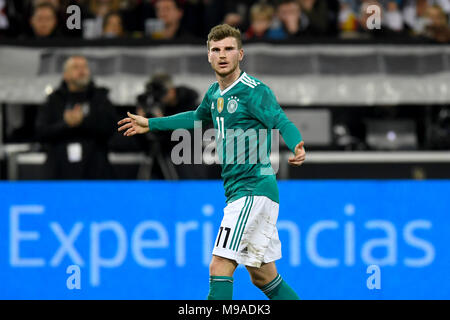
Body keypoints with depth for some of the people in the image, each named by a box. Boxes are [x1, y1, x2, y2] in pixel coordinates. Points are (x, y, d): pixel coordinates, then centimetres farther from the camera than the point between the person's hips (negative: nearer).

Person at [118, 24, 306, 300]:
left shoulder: (254, 91, -11)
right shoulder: (215, 94, 14)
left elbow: (283, 123, -24)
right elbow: (198, 117, 35)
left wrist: (297, 146, -46)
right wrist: (150, 124, 43)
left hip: (254, 188, -9)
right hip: (238, 191, 9)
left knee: (220, 266, -16)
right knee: (263, 277, 13)